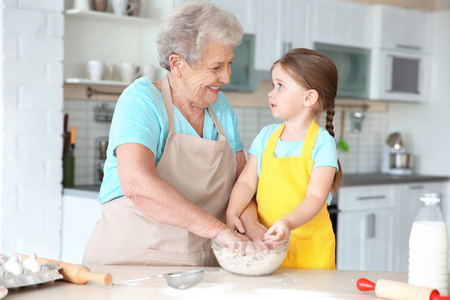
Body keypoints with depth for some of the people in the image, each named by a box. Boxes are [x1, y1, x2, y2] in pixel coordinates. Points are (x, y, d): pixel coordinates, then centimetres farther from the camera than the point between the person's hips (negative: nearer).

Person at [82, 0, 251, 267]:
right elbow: (137, 184, -23)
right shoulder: (141, 99, -8)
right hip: (128, 262, -6)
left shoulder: (220, 106, 13)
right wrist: (218, 229, -23)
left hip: (201, 265, 7)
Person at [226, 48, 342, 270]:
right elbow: (247, 182, 4)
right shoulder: (266, 136, 7)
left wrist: (288, 223, -33)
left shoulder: (322, 143, -9)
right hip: (266, 242, 4)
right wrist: (233, 212, -14)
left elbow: (316, 197, -16)